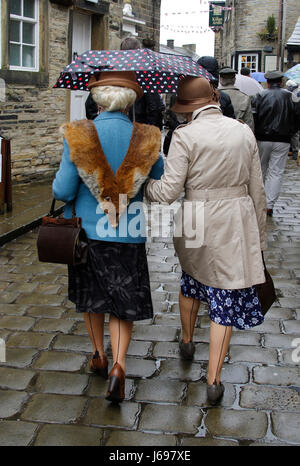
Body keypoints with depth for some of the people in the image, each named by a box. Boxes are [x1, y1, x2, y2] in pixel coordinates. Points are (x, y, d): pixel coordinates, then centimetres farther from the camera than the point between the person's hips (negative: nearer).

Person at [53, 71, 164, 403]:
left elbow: (63, 191, -12)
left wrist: (57, 181, 11)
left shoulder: (78, 136, -12)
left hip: (87, 230, 1)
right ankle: (118, 366, -2)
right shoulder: (145, 140, -9)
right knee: (123, 303, 13)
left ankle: (99, 356, 37)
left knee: (91, 294, 23)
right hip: (128, 235, 0)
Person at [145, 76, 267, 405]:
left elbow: (169, 191, -14)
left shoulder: (185, 135, -11)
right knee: (225, 297, 7)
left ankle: (187, 342, 50)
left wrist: (142, 186, 6)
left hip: (198, 223, -1)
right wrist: (259, 234, 14)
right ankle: (213, 381, 12)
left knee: (191, 280, 26)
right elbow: (257, 189, 4)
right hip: (238, 221, 1)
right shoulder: (243, 131, 1)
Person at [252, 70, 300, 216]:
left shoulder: (260, 96, -3)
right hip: (282, 141, -1)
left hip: (262, 139, 1)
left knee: (260, 170, 15)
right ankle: (269, 205, -2)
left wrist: (255, 134, 6)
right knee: (276, 172, 3)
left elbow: (253, 118, -7)